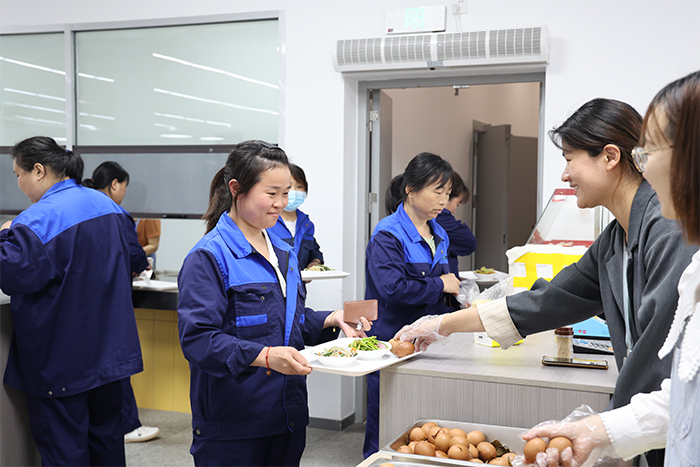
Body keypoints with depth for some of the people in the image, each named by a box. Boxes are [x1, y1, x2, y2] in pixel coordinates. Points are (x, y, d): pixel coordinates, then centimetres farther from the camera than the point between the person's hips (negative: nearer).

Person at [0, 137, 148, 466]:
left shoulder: (39, 220, -20)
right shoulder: (108, 206, 6)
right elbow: (136, 259, 15)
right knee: (106, 433, 19)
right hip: (110, 350, 8)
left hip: (61, 361, -8)